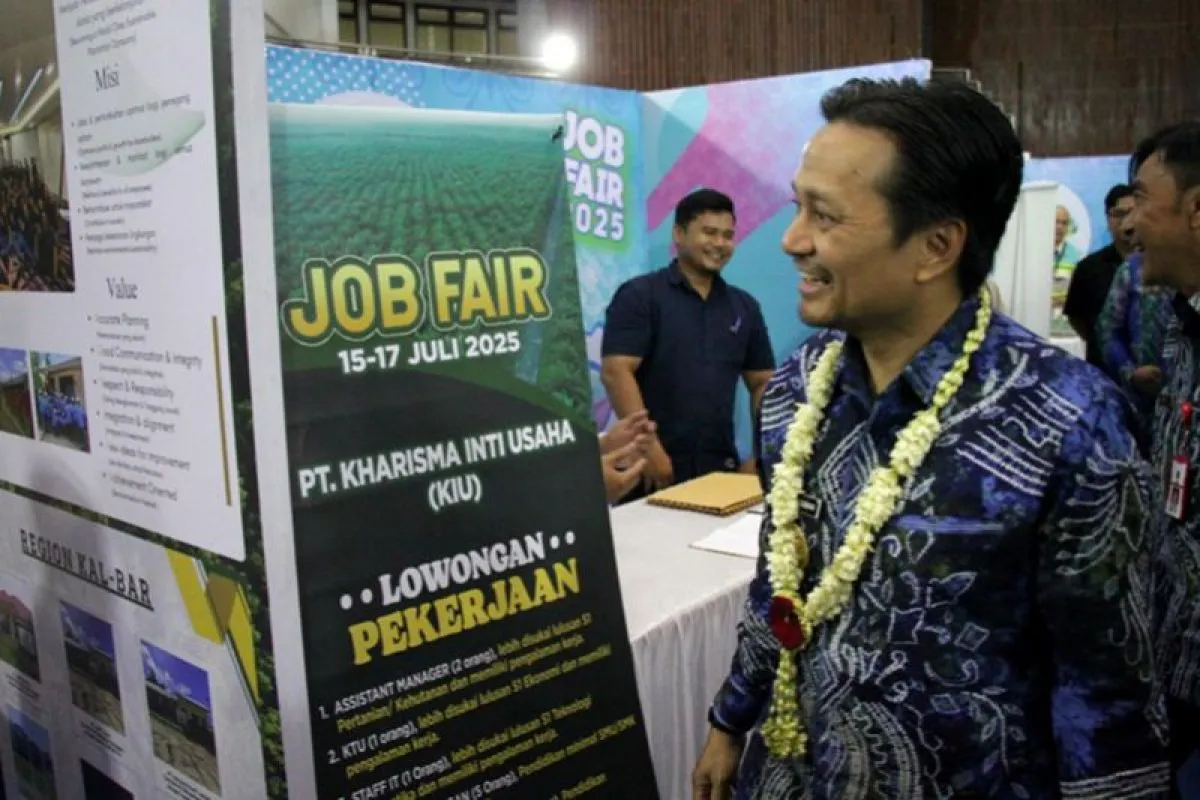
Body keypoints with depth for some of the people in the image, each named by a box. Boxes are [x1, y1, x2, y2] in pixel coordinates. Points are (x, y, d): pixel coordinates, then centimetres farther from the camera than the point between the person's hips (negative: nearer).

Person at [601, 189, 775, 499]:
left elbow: (763, 383, 14)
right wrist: (649, 448, -21)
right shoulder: (639, 296, -4)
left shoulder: (744, 306, 12)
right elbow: (615, 371, -13)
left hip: (720, 469, 5)